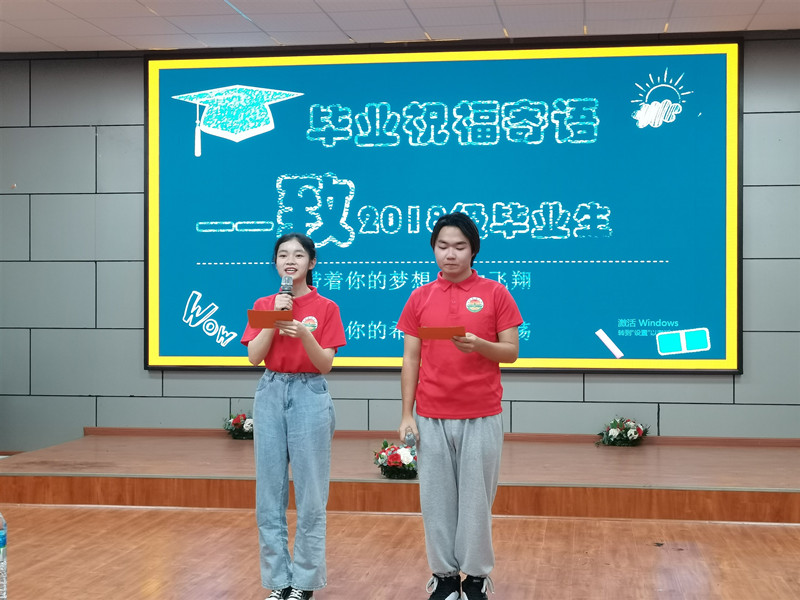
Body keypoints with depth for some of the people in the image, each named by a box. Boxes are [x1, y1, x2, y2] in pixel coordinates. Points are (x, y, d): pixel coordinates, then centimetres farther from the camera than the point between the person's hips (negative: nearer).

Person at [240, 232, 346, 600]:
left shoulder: (325, 308, 0)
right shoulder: (264, 305, 8)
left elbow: (326, 364, -7)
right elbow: (253, 356, -3)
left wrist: (304, 333, -23)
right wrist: (276, 317, -11)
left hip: (310, 396, -3)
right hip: (270, 395, 3)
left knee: (310, 496, -1)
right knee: (270, 494, 4)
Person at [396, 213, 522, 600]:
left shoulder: (495, 294, 1)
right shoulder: (420, 298, 7)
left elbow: (511, 352, 1)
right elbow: (410, 359, 6)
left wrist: (479, 345, -20)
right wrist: (406, 416, 0)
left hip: (482, 418, -2)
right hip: (431, 418, 2)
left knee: (476, 498, 4)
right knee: (437, 499, 6)